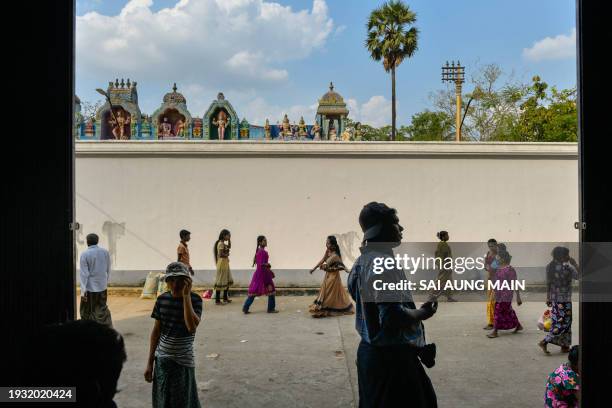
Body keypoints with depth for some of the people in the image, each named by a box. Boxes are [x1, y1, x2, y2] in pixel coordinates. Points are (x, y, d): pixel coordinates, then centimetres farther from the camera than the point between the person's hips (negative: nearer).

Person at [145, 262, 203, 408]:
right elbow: (156, 331, 5)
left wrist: (186, 296, -27)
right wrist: (150, 362, 6)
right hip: (162, 360, 3)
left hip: (183, 362, -3)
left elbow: (192, 327, -27)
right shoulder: (162, 299, -2)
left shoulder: (195, 299, -12)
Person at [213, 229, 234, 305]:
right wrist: (227, 255, -7)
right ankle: (217, 300, 0)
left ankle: (225, 298, 27)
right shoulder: (221, 244, -17)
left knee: (228, 281, 16)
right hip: (222, 264, -10)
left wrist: (229, 239, 17)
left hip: (226, 263, 10)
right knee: (220, 282, -5)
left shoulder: (223, 243, 12)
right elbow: (221, 255, -25)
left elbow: (229, 247, 30)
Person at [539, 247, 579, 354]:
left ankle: (564, 346, 24)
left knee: (558, 321, 16)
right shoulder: (566, 267, -19)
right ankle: (544, 342, -5)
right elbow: (577, 276, -9)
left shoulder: (550, 266, 4)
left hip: (554, 298, 8)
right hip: (564, 299, -8)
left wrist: (548, 298, 16)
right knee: (563, 323, 1)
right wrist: (574, 264, 1)